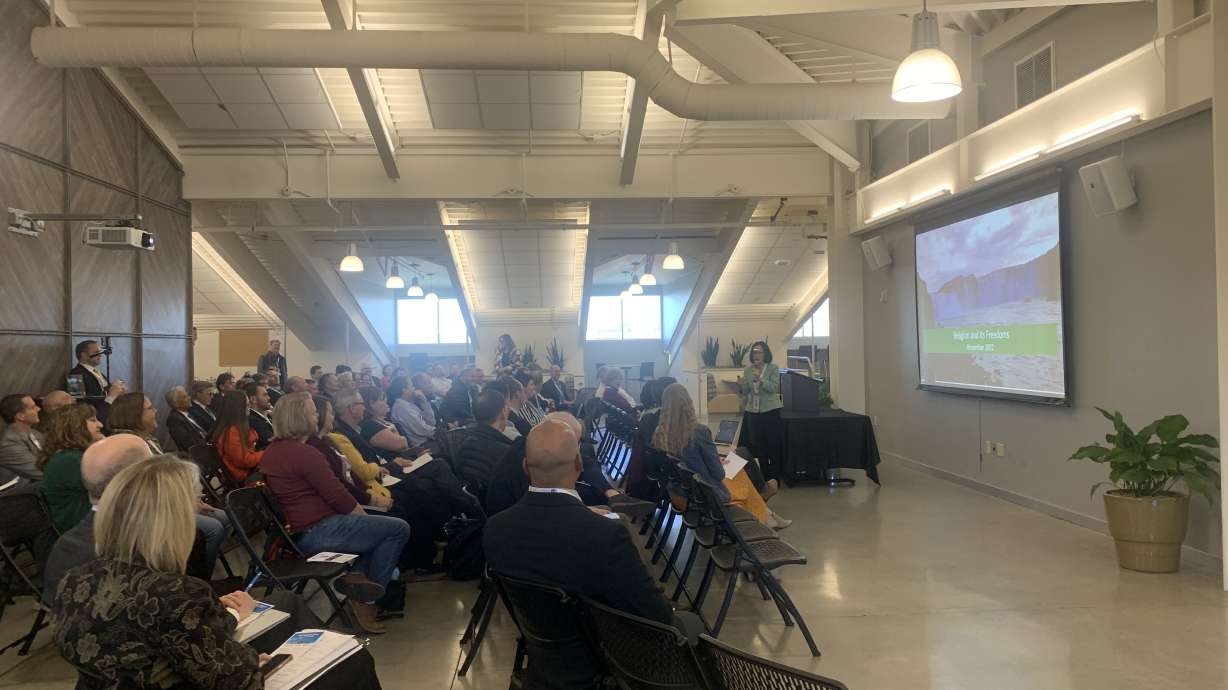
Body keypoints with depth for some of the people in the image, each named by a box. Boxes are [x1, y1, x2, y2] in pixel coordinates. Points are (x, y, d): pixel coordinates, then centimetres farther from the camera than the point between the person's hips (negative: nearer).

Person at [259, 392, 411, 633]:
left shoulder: (271, 452, 11)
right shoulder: (304, 453, -19)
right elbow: (338, 497, -19)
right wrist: (365, 516, -1)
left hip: (295, 532, 10)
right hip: (317, 534, -10)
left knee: (372, 526, 23)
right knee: (398, 529, -6)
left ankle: (354, 575, 3)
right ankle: (365, 600, 3)